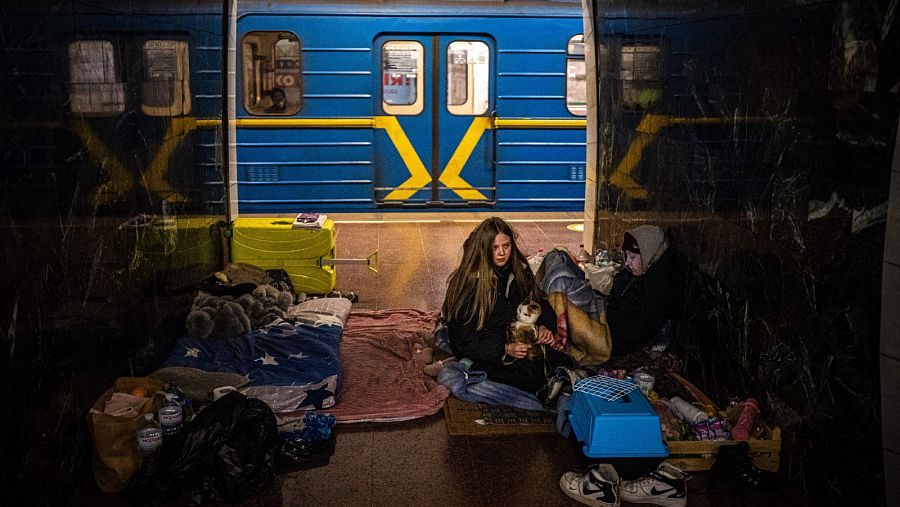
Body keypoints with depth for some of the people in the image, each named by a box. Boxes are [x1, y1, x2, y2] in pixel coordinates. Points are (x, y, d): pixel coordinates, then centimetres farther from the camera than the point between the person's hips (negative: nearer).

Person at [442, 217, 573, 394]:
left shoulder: (519, 270, 7)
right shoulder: (469, 282, -11)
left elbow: (538, 300, 18)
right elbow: (463, 338, -13)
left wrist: (544, 326, -6)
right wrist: (505, 350, -25)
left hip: (517, 343, 6)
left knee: (565, 363, -18)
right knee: (532, 374, -29)